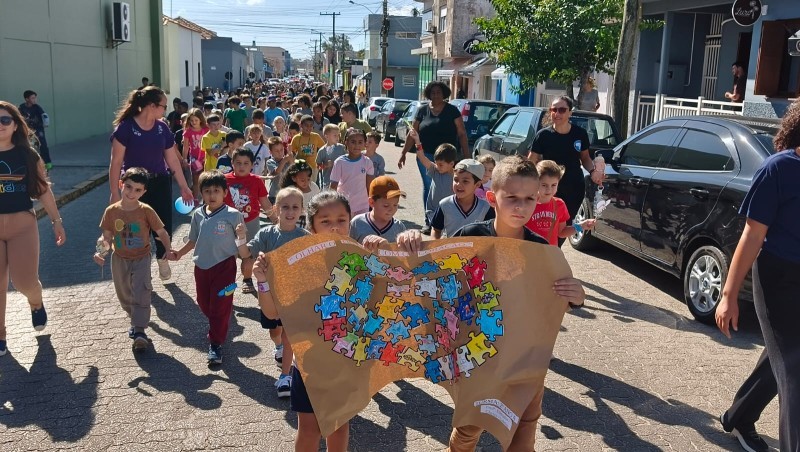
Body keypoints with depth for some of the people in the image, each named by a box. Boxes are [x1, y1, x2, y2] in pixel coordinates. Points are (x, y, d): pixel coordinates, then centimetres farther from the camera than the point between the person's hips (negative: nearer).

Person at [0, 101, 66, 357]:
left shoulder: (27, 155, 0)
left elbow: (43, 190, 5)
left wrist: (56, 221, 5)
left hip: (22, 225, -1)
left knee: (25, 282, -7)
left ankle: (36, 303, 29)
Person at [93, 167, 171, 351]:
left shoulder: (146, 211, -13)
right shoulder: (111, 211, -7)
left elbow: (161, 232, -7)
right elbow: (107, 237, 0)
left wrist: (169, 251, -20)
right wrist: (102, 252, -18)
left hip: (141, 258, -3)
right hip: (119, 260, 3)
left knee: (141, 293, -11)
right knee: (124, 295, 16)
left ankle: (139, 331, -8)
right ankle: (136, 321, 37)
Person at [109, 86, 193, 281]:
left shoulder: (162, 127, 3)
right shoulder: (126, 127, -12)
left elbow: (173, 159, 9)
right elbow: (116, 162, -10)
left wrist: (184, 187, 10)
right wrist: (115, 193, -12)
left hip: (160, 183, 4)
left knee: (164, 225, 5)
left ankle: (162, 259, 31)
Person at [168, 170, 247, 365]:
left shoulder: (233, 215, -12)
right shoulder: (198, 215, 3)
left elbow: (243, 249, -11)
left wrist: (241, 235, -31)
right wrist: (179, 253, 14)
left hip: (224, 266, -5)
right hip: (201, 266, 5)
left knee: (220, 306, 0)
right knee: (204, 304, 16)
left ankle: (215, 345, 13)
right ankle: (219, 329, 42)